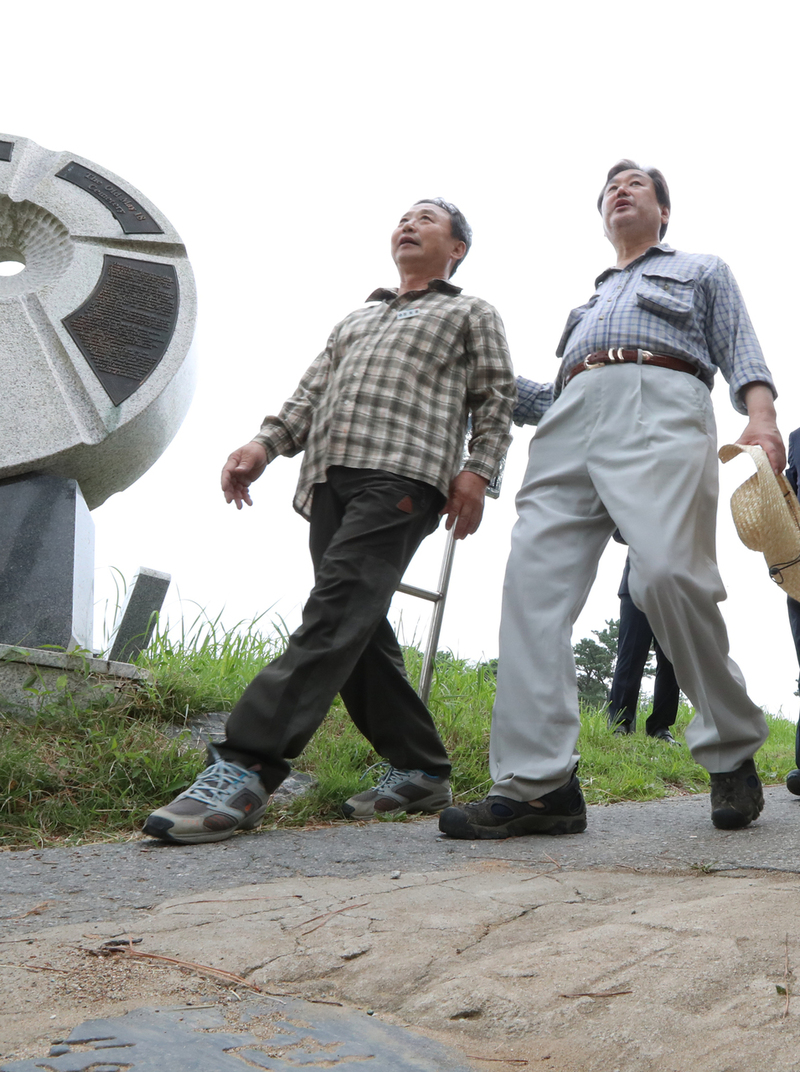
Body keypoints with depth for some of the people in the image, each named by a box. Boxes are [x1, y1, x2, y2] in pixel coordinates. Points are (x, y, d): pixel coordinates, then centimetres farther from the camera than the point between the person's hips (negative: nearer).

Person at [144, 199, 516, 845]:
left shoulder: (472, 315, 21)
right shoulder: (356, 321, 35)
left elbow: (496, 400, 10)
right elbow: (312, 393, 24)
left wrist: (477, 471, -7)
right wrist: (265, 445, 6)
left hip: (403, 472, -6)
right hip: (330, 476, 7)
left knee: (339, 612, -22)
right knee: (360, 631, -1)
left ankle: (245, 770, -31)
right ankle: (421, 771, 8)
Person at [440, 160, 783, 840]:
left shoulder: (703, 272, 29)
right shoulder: (590, 301, 41)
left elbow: (742, 355, 13)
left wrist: (761, 418, -7)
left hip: (660, 407, -5)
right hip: (570, 420, 5)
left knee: (667, 572, -27)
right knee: (534, 582, -16)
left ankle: (732, 752, -8)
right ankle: (538, 785, -20)